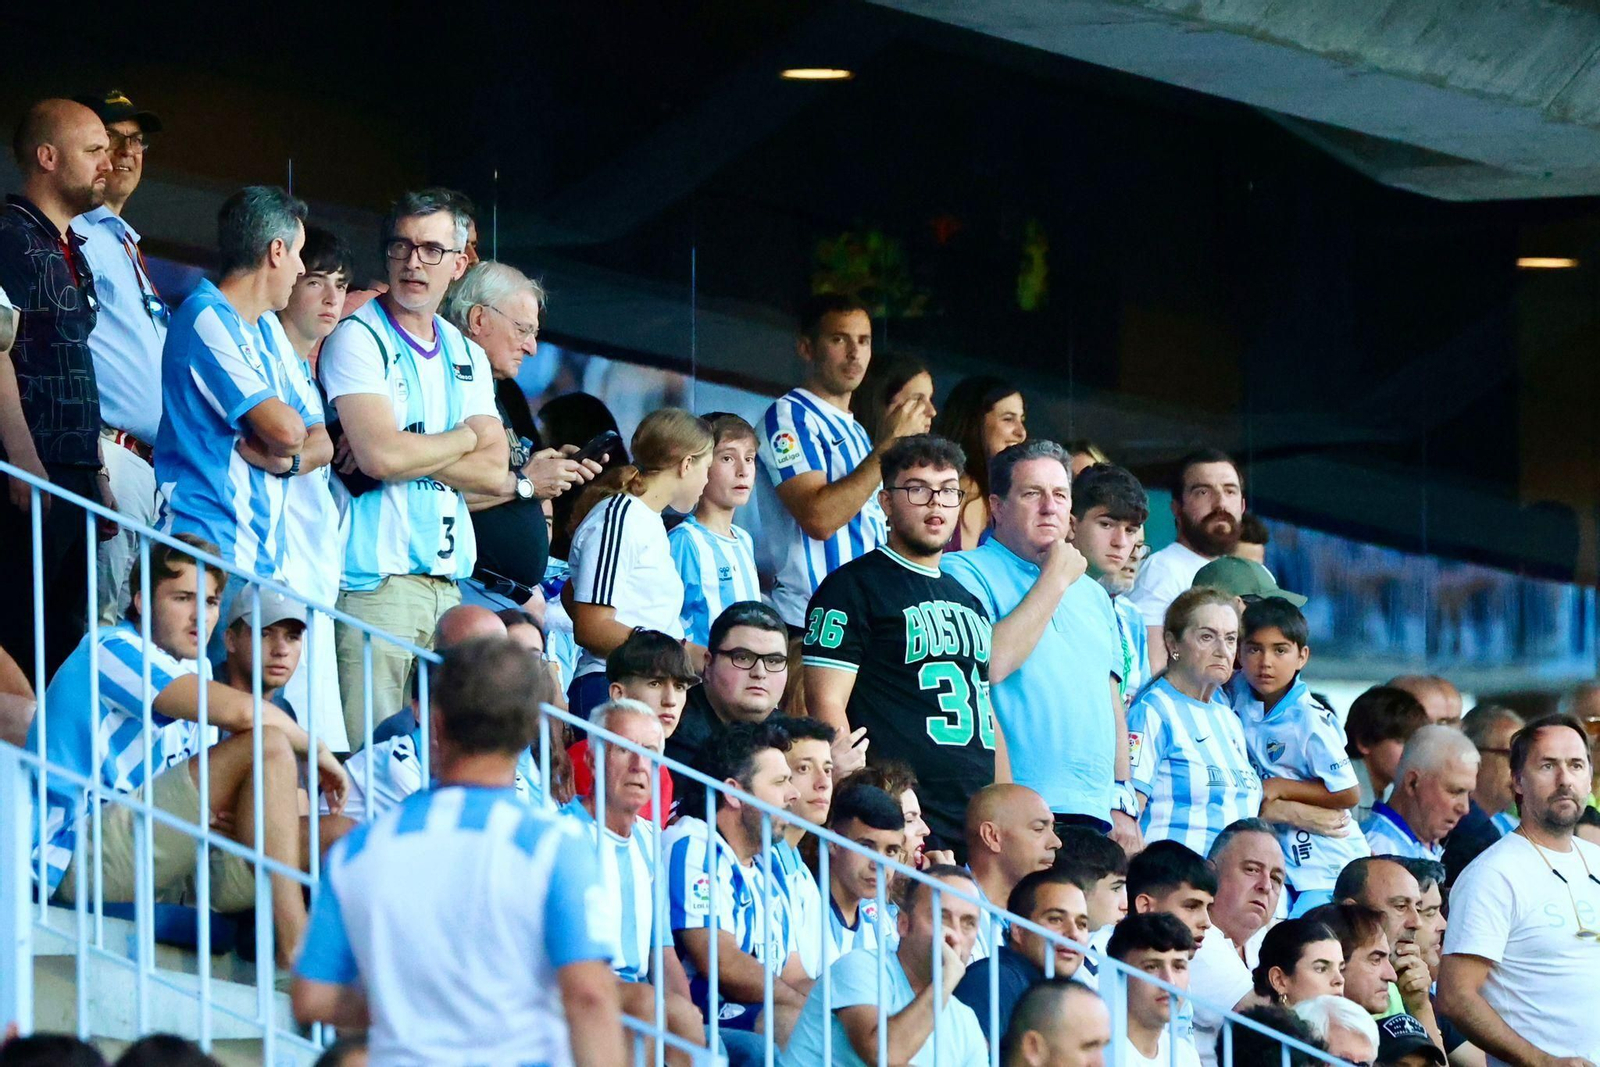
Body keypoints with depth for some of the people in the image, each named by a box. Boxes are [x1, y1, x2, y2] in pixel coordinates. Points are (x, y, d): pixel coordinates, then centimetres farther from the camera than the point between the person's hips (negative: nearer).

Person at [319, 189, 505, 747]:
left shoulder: (467, 356, 18)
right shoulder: (358, 339, -2)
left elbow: (493, 471, 6)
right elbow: (380, 454, -15)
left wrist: (404, 453, -8)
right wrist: (463, 437, 2)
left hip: (447, 583, 6)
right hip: (374, 580, -6)